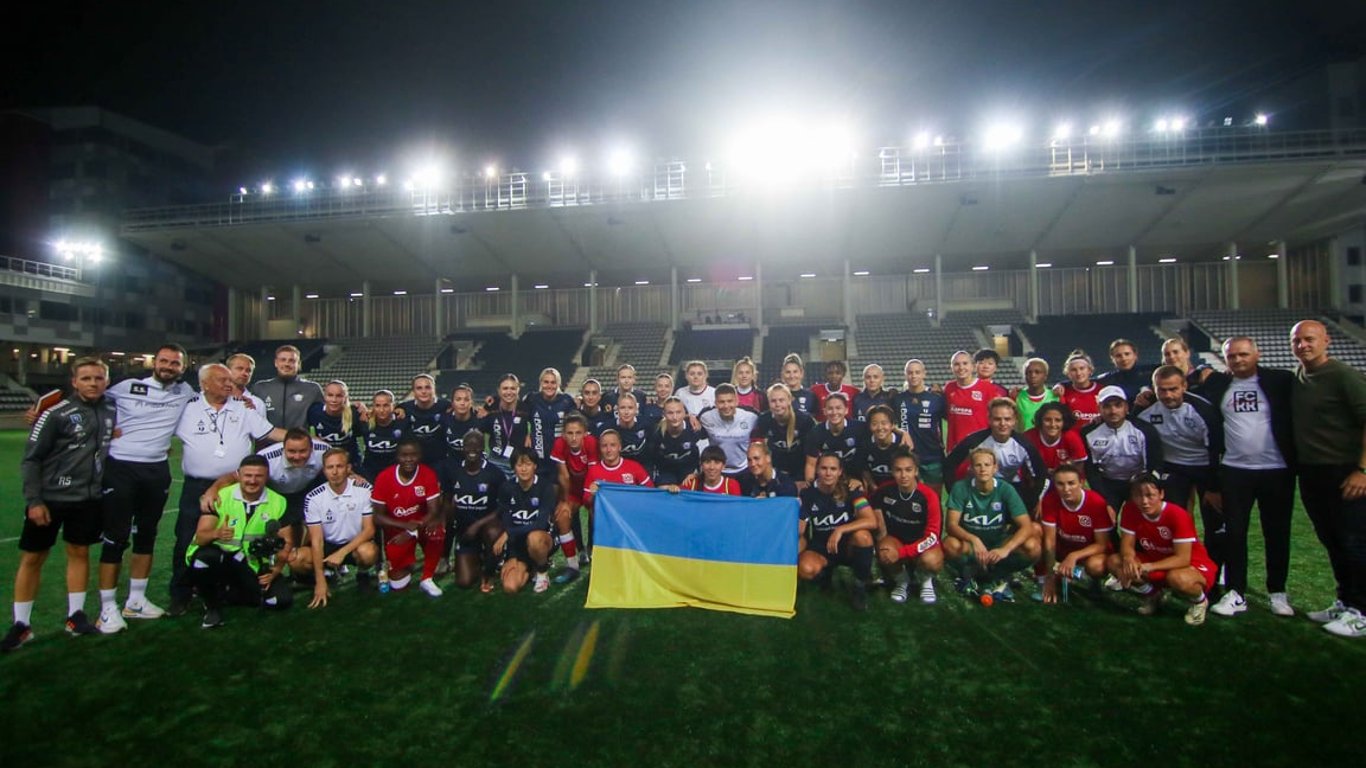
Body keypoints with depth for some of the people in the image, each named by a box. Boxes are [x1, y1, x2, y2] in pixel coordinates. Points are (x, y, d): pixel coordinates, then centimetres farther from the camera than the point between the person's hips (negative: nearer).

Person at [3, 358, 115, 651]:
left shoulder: (112, 411, 1)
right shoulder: (56, 414, -12)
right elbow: (31, 459, -10)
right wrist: (33, 500, -14)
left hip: (89, 498, 4)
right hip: (50, 498, -4)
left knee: (79, 553, 10)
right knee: (32, 558, 5)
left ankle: (75, 616, 21)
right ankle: (21, 624, 16)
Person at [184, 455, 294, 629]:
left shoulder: (278, 502, -3)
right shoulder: (220, 496, -9)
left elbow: (287, 541, 0)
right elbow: (200, 537, -14)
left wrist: (275, 570, -14)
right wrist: (216, 534, -37)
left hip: (254, 565, 3)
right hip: (216, 557, -2)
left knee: (283, 599, -15)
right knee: (205, 556, -36)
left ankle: (222, 593, 8)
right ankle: (212, 604, -6)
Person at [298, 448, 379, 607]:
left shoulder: (364, 490, -15)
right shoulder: (314, 497, -13)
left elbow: (369, 529, -13)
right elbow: (316, 539, -14)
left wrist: (342, 552, -26)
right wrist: (320, 581, -18)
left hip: (356, 544, -2)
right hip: (328, 546, 2)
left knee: (368, 552, -36)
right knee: (296, 560, -26)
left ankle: (363, 574, 2)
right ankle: (327, 572, 8)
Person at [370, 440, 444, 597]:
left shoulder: (428, 474, -16)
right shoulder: (384, 478, -16)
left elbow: (434, 511, -19)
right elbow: (378, 516, -12)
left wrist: (411, 532, -29)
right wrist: (405, 525, -26)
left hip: (421, 523, 0)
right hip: (396, 528, 0)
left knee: (437, 531, -36)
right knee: (397, 582, -9)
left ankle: (427, 579, -12)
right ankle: (407, 563, 28)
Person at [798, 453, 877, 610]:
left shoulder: (850, 490, -12)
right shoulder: (807, 494, -8)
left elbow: (872, 522, -25)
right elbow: (798, 531, -6)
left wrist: (840, 530, -35)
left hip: (848, 546, -1)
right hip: (819, 548, 1)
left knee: (862, 535, -35)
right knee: (805, 570, -32)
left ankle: (861, 586, -9)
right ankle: (826, 572, 8)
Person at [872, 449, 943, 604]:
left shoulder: (928, 495, -22)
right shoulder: (885, 491, -12)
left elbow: (932, 536, -24)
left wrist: (902, 552, -32)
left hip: (923, 543, -2)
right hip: (896, 538, 2)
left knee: (931, 561, -37)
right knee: (884, 554, -33)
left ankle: (926, 580, 3)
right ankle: (902, 581, 2)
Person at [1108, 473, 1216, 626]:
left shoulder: (1178, 515, -27)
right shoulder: (1130, 510, -15)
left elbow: (1182, 559, -28)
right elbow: (1127, 544, -12)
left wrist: (1149, 567, -40)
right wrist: (1128, 559, -35)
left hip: (1192, 564, -5)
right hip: (1155, 559, 5)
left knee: (1177, 578, -39)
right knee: (1113, 562, -17)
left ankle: (1199, 601, -1)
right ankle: (1152, 595, 10)